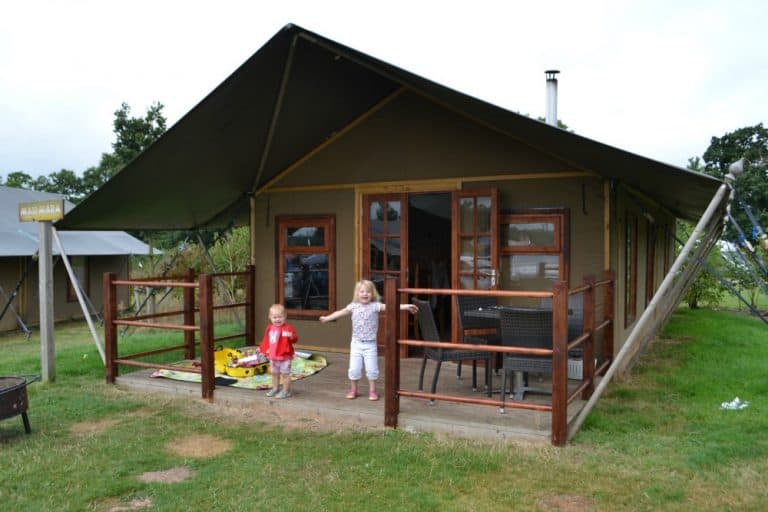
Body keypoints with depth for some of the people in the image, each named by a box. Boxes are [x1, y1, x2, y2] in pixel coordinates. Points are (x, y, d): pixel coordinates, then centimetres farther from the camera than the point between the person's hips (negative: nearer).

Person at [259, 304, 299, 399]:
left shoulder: (288, 328, -17)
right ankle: (275, 388, 36)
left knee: (285, 374, 3)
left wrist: (291, 336, -44)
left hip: (285, 356, -7)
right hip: (273, 356, 7)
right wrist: (262, 349, 20)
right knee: (274, 373, 20)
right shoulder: (269, 328, 4)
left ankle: (286, 391, 14)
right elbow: (266, 340, 18)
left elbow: (295, 339, -24)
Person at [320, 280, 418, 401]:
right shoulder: (353, 306, 2)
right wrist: (327, 318, 13)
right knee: (354, 368, 4)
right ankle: (353, 390, 23)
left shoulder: (375, 306, -8)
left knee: (372, 369, 0)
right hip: (356, 343, 2)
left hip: (370, 344, -2)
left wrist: (405, 306, -30)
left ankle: (372, 390, 19)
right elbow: (341, 312, 10)